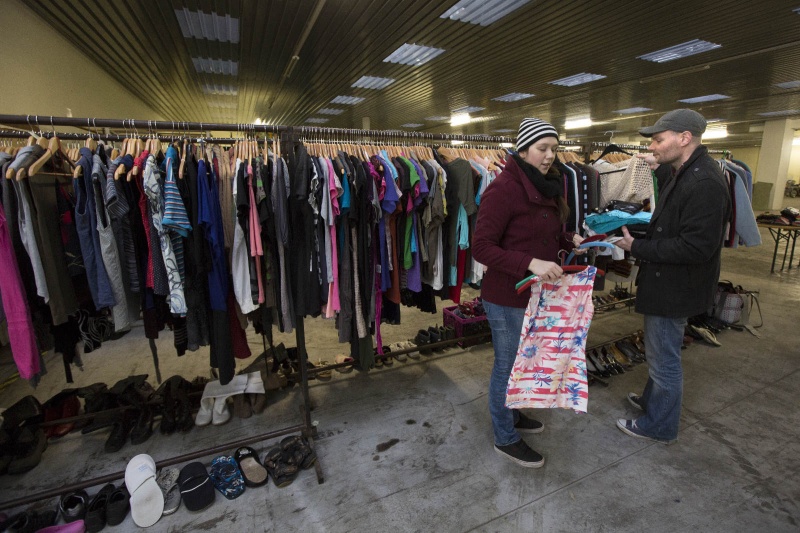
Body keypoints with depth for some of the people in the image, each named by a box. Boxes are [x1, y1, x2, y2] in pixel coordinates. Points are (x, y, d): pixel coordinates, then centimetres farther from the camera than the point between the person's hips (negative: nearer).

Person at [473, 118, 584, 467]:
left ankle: (511, 415, 47)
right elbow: (482, 247, -23)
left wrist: (571, 240, 0)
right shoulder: (503, 189, -20)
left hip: (536, 294, 9)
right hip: (507, 298, -9)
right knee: (508, 366, 8)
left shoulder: (546, 186, 8)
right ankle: (505, 438, 30)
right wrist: (530, 263, -30)